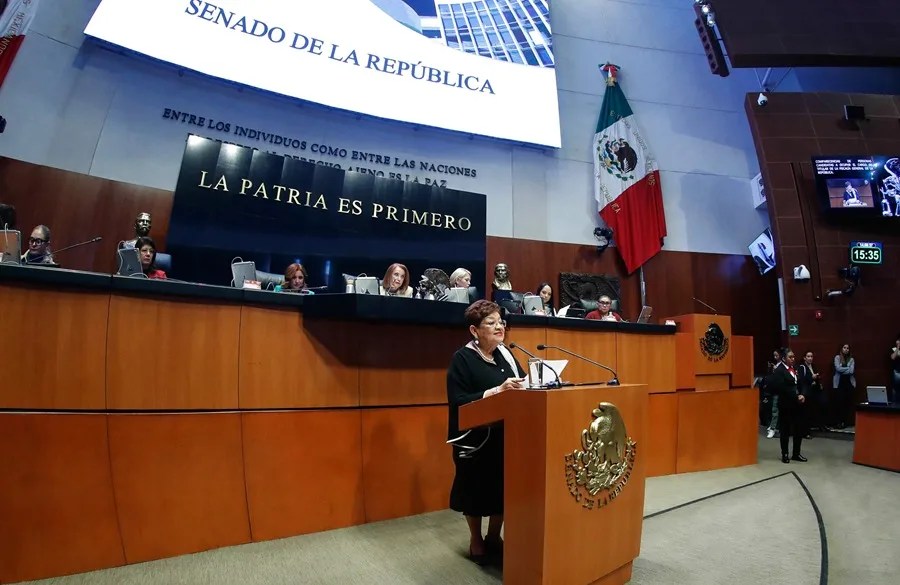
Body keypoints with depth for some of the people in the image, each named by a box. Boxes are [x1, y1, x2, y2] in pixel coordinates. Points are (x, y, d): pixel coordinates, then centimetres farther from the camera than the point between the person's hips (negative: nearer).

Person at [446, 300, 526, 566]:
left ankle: (493, 536, 35)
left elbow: (523, 382, 10)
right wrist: (498, 390, -26)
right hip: (475, 438, -5)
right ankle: (476, 540, 33)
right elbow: (458, 401, -20)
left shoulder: (505, 354, 7)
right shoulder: (462, 358, -12)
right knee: (476, 489, 9)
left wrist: (524, 386, -14)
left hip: (505, 435, 5)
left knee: (504, 487, 12)